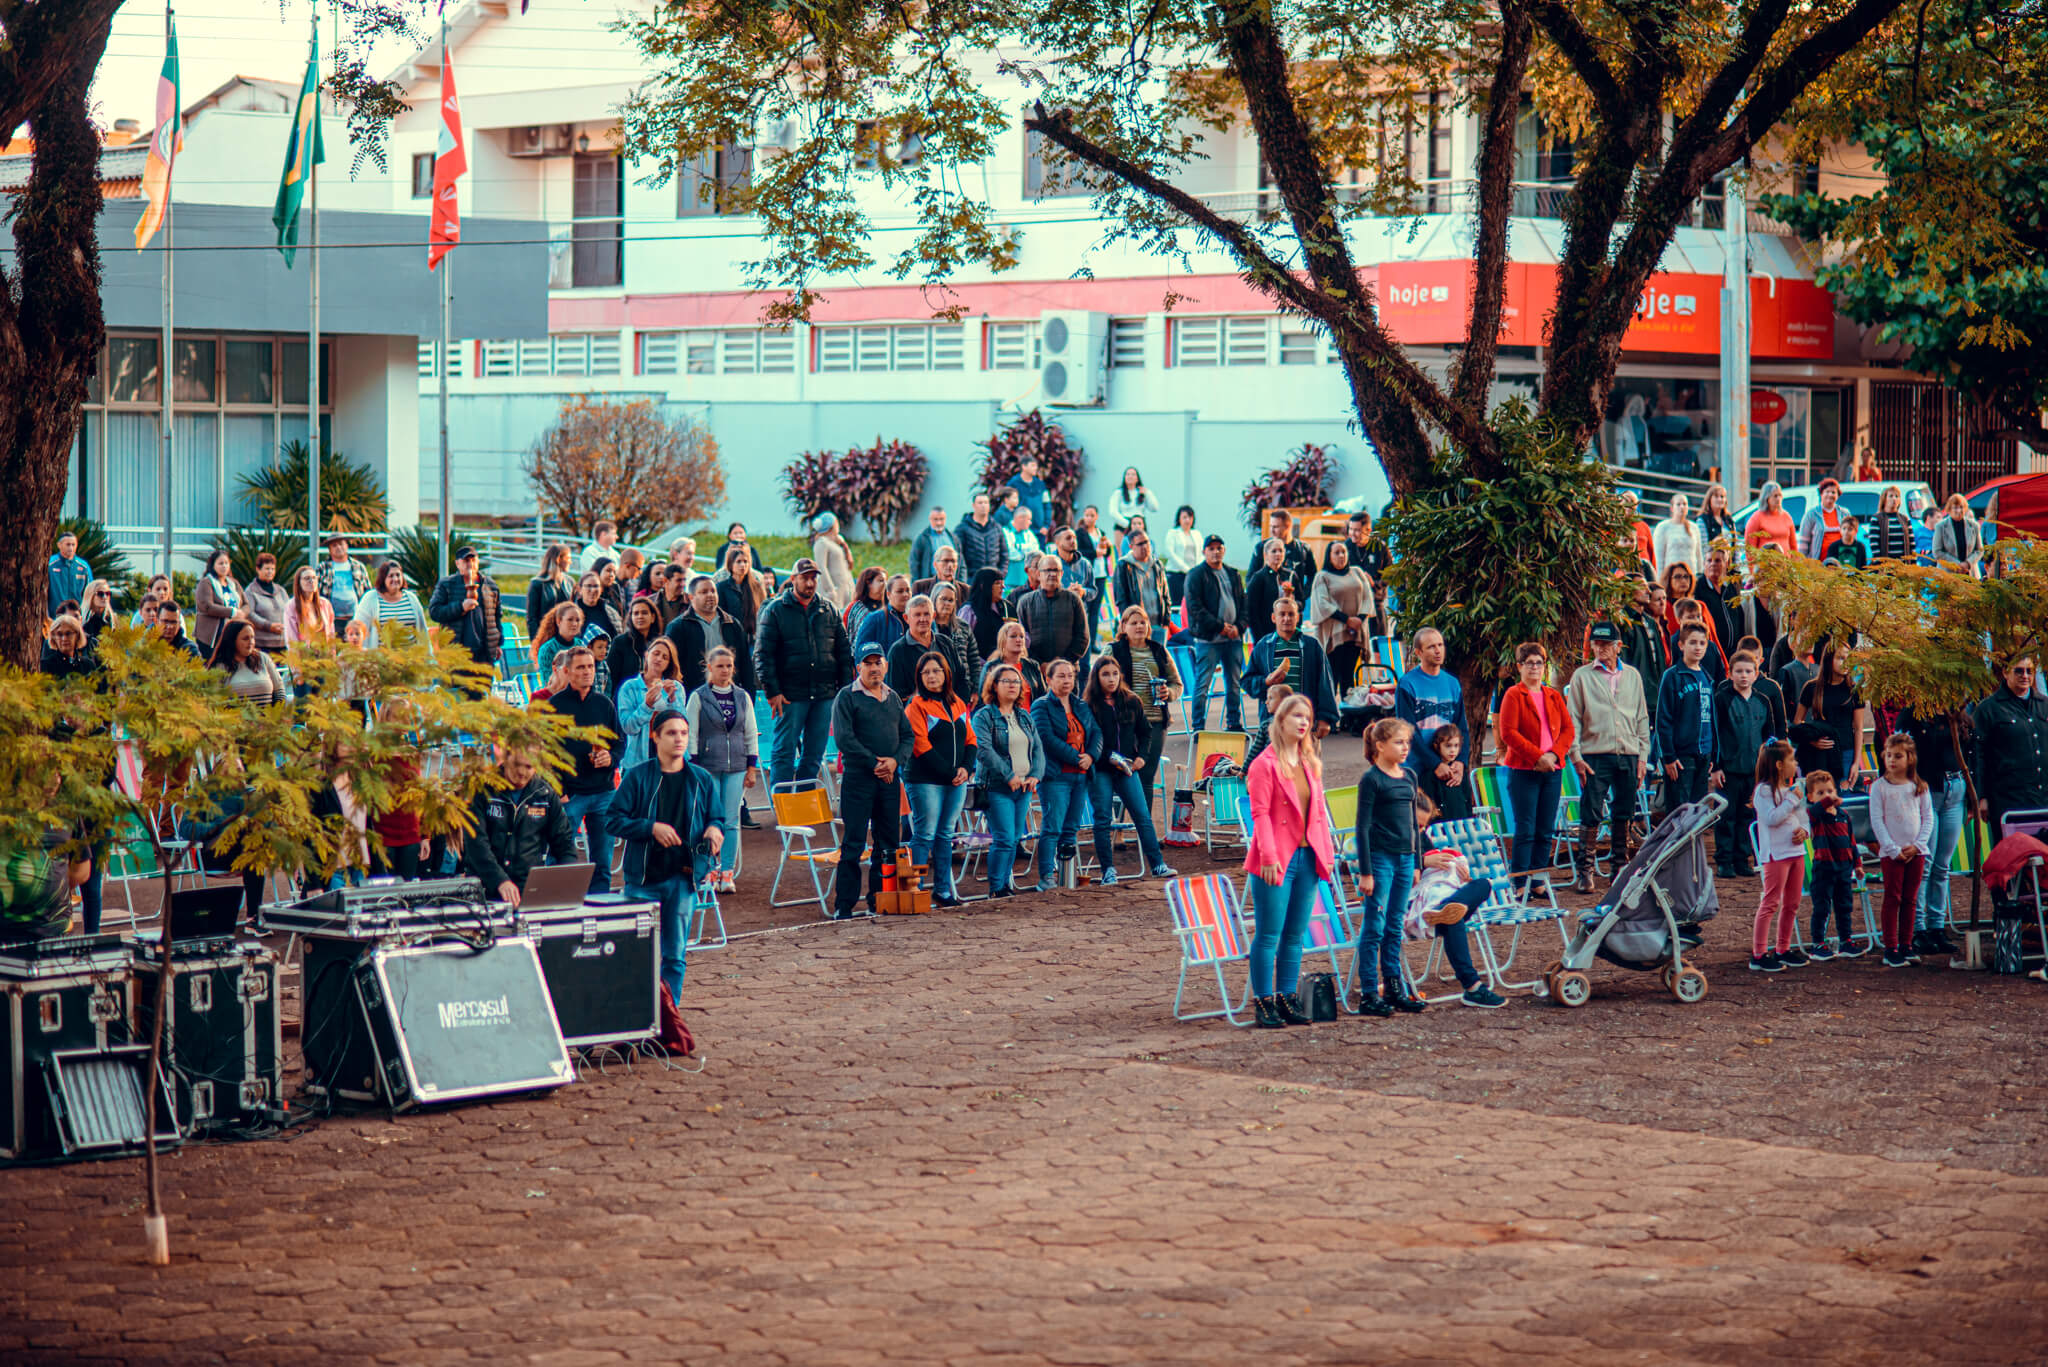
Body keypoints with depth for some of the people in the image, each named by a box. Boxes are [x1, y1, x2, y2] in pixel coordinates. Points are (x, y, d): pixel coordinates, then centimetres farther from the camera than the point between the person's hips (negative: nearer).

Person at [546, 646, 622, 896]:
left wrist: (611, 758, -5)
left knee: (602, 864, 6)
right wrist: (557, 791, -13)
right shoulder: (555, 705, -1)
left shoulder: (604, 704, 11)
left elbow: (620, 741, 18)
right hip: (569, 794, -4)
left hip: (602, 793, 4)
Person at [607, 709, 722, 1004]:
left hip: (683, 878, 2)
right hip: (643, 877, -2)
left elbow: (715, 821, 16)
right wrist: (651, 827, -15)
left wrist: (713, 831, -8)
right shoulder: (638, 776, 0)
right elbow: (613, 820, -2)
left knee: (674, 954, 3)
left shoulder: (702, 781, 8)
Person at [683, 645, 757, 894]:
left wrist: (752, 767, 8)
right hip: (708, 766, -3)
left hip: (736, 767, 3)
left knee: (731, 821, 0)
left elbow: (751, 734, 13)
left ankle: (726, 873, 4)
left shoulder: (742, 697, 10)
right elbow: (691, 733, -1)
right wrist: (694, 766, -7)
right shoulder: (698, 696, 0)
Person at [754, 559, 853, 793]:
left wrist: (846, 688, 7)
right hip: (791, 694, -4)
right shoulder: (776, 610, 1)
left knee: (814, 754, 7)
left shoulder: (829, 611, 13)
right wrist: (772, 691, -11)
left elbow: (844, 651, 16)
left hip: (824, 694, 4)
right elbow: (763, 654, -3)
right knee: (784, 752, -5)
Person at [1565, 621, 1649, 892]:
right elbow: (1573, 719, 2)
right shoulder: (1582, 676, 4)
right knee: (1591, 816, -7)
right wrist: (1576, 757, -7)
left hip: (1628, 756, 3)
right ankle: (1584, 872, -3)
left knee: (1624, 816, 7)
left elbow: (1642, 718, 15)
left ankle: (1619, 868, 17)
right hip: (1595, 755, -3)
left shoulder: (1632, 676, 12)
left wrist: (1643, 756, 7)